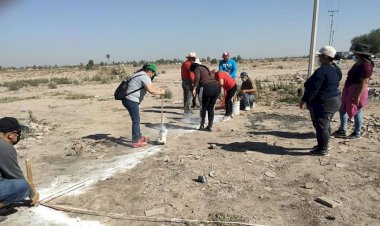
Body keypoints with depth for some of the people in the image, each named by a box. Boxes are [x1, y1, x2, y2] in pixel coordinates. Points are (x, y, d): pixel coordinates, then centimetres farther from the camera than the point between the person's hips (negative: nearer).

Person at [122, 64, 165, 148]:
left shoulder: (139, 74, 20)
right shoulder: (145, 77, -13)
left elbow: (150, 87, 28)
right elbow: (151, 90, -25)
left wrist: (158, 90, 19)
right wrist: (160, 92, -11)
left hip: (128, 99, 10)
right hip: (131, 101, -10)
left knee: (136, 119, 19)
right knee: (136, 120, -5)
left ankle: (139, 137, 30)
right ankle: (135, 141, -1)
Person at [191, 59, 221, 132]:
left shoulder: (197, 69, 10)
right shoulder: (206, 69, 31)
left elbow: (197, 78, -11)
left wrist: (194, 88, -16)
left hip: (207, 87, -6)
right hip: (217, 87, 6)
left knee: (203, 107, 10)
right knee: (211, 107, 16)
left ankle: (202, 125, 16)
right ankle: (210, 126, 16)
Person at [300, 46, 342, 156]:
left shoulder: (322, 71, -22)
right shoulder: (336, 69, 8)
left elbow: (313, 88, -22)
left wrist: (304, 100, -14)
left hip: (323, 103, -10)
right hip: (335, 100, 10)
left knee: (320, 125, 0)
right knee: (326, 124, 20)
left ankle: (323, 149, 7)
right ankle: (324, 145, 32)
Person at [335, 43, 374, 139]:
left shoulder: (366, 65, -18)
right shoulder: (358, 64, 12)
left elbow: (364, 83, -23)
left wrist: (358, 97, -24)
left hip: (357, 92, -10)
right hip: (349, 91, 10)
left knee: (357, 113, 2)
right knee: (342, 109, 16)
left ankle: (357, 133, 17)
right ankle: (342, 130, 27)